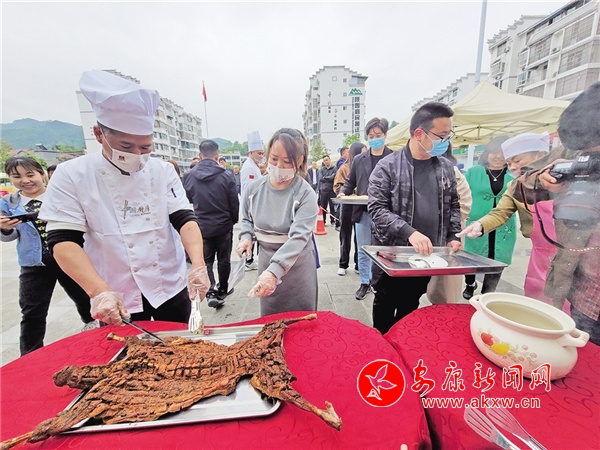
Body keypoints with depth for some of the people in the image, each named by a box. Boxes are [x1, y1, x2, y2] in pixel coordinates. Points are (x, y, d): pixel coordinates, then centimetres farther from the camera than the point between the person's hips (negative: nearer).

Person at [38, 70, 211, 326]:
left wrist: (198, 265, -27)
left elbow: (184, 219, -11)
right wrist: (99, 292, -25)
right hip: (118, 299, -1)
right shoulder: (71, 176, -8)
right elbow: (63, 240, -12)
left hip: (171, 289, 2)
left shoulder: (163, 171, -4)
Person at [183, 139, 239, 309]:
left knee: (206, 260, 13)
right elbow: (234, 202, -7)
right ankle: (222, 290, 30)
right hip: (224, 226, -1)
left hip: (202, 226, 1)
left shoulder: (190, 176, -6)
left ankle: (211, 292, 0)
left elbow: (188, 200, 8)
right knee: (224, 259, 15)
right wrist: (233, 220, 9)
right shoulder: (225, 175, -14)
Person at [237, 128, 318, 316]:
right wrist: (246, 237, -8)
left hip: (297, 266, -3)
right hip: (266, 263, 4)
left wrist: (274, 270, -39)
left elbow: (299, 237, -28)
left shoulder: (305, 194, -18)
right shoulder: (254, 189, -4)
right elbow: (247, 219, 13)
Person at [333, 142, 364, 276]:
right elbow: (337, 187, -7)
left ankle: (359, 264, 21)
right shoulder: (344, 168, -1)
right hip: (348, 206, -2)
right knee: (345, 236, 8)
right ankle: (343, 265, 19)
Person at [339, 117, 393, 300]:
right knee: (363, 251, 12)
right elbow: (350, 183, 14)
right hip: (362, 212, 3)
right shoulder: (359, 160, 10)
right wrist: (343, 193, -6)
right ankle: (365, 283, 29)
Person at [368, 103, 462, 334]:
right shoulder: (388, 166, -11)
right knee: (385, 307, 13)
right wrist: (409, 232, -27)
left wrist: (453, 237, 2)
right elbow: (377, 208, -17)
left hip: (425, 256, 5)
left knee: (409, 309, 20)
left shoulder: (446, 168, 6)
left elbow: (453, 206, 15)